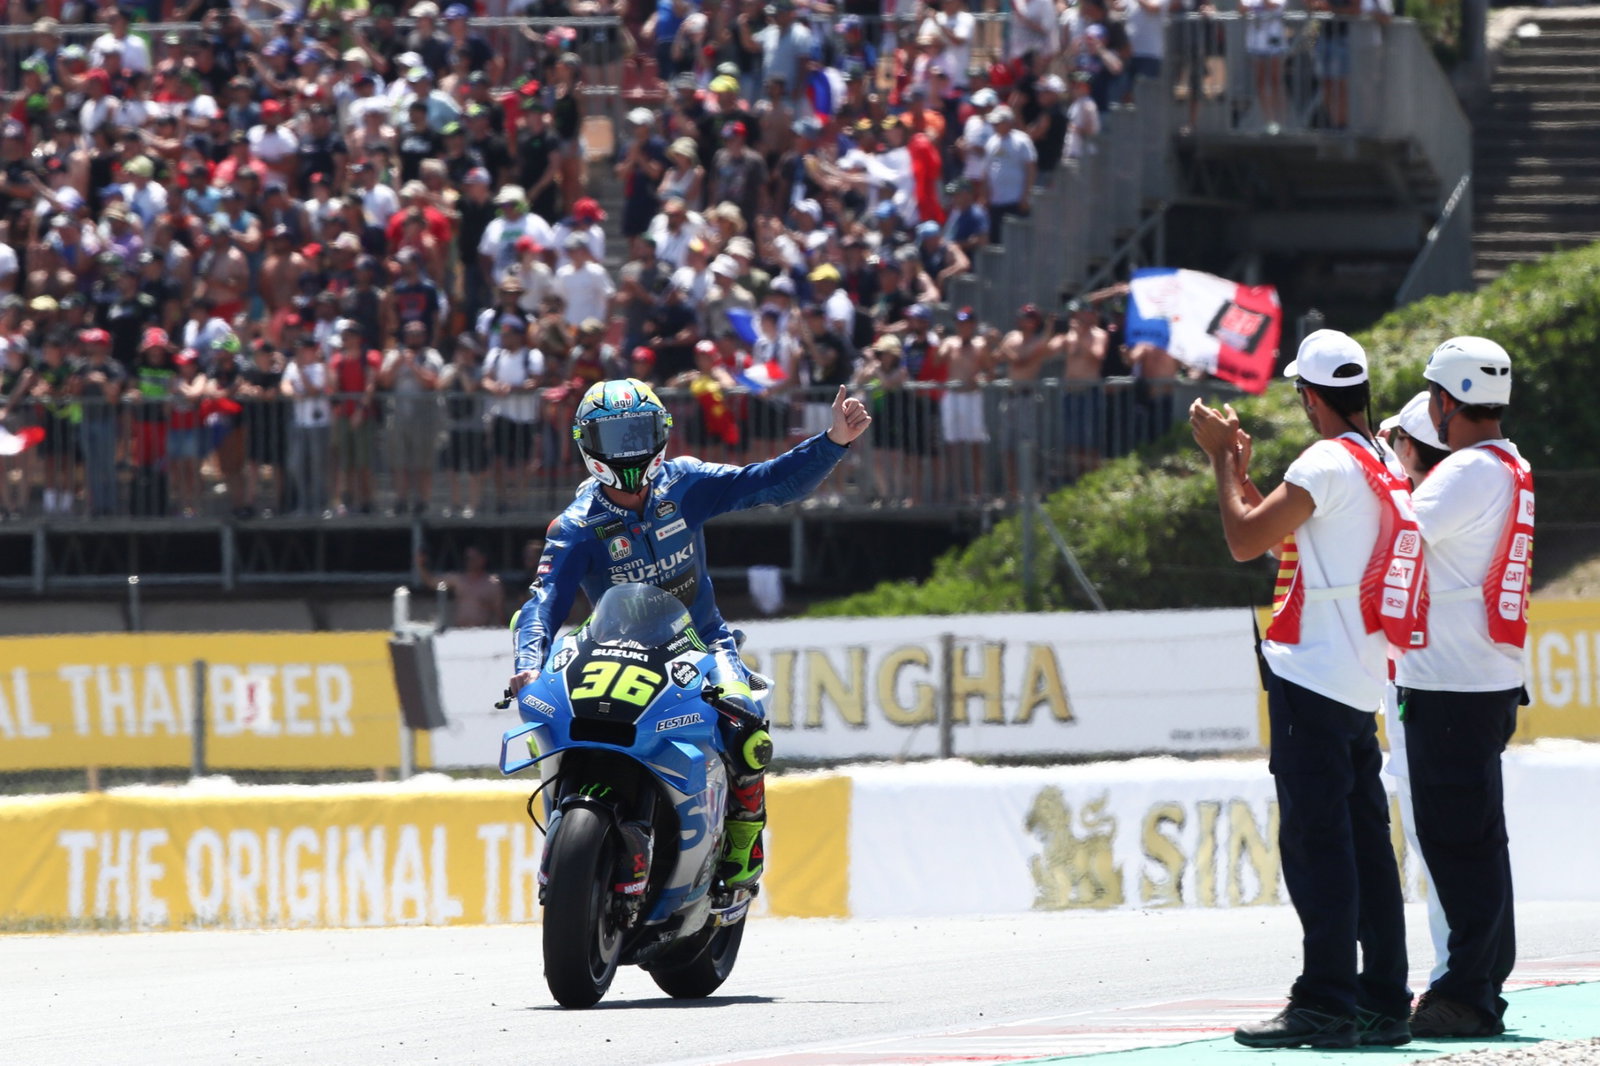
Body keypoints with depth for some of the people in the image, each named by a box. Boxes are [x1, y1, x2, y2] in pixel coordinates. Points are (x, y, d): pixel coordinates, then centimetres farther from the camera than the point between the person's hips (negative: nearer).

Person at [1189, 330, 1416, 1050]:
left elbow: (1245, 540, -13)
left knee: (1314, 839, -8)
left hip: (1312, 679, -9)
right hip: (1360, 684, 9)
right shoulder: (1383, 465, 14)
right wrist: (1239, 470, 26)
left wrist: (1223, 458, -1)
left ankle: (1326, 1003, -11)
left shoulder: (1327, 463, -14)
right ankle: (1383, 1001, 11)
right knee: (1364, 841, 10)